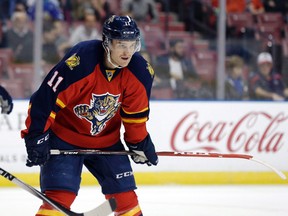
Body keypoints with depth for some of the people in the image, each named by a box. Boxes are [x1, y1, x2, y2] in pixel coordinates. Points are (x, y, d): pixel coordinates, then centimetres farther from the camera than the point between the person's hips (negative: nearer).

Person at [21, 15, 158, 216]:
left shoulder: (139, 71, -13)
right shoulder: (80, 62, -30)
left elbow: (135, 112, 3)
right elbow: (46, 98, -25)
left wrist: (139, 143, 10)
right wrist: (36, 137, -23)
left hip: (107, 140, 5)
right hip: (65, 136, -5)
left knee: (125, 196, 3)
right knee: (60, 196, -16)